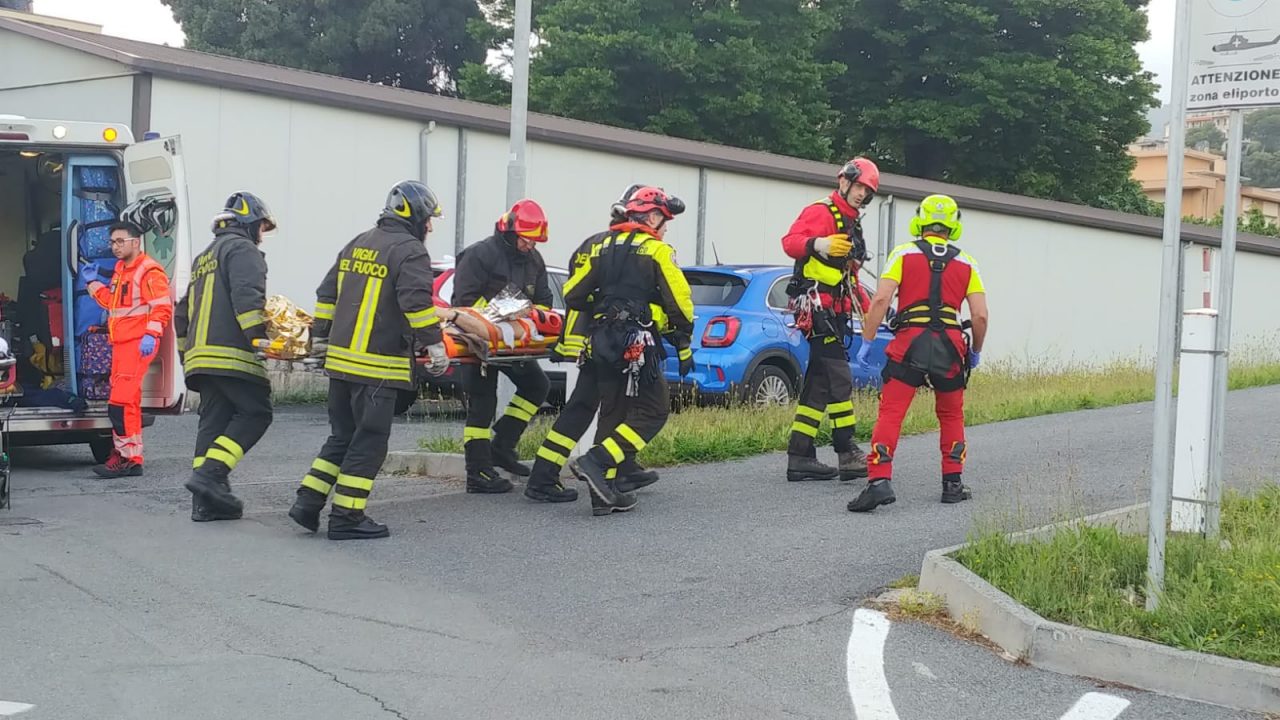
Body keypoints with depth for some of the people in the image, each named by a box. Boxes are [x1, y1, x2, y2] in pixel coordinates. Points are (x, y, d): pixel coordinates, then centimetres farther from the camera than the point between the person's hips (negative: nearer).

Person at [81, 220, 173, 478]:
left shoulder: (149, 271, -11)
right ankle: (128, 458, 20)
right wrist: (93, 283, 23)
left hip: (138, 343, -10)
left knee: (121, 401, -15)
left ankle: (127, 458, -12)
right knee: (127, 401, 14)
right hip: (121, 343, 10)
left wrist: (150, 335, -27)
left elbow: (162, 307, -18)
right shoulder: (121, 270, 19)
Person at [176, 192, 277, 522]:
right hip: (231, 354, -9)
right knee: (256, 412, -6)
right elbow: (246, 295, -18)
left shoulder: (203, 259, 30)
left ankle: (206, 501, 3)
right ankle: (211, 473, -18)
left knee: (214, 421, 7)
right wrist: (259, 337, -24)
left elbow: (183, 313, 32)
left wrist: (187, 352, 35)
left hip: (201, 355, 9)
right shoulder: (242, 249, -1)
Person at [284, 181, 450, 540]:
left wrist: (320, 336, 26)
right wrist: (435, 345, -15)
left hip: (341, 358, 8)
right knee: (369, 442, 0)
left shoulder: (358, 244, 18)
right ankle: (347, 517, 1)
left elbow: (327, 293, 22)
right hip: (378, 365, -8)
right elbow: (417, 302, -19)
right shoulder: (409, 251, -8)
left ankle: (308, 502, 14)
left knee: (342, 436, 18)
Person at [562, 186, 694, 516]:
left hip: (603, 340, 7)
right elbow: (678, 300, -9)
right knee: (653, 411, 0)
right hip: (638, 341, -7)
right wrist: (686, 328, 11)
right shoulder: (657, 249, -4)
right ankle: (596, 462, -16)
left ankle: (604, 493, 10)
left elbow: (573, 295, 13)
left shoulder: (602, 247, 15)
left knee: (612, 411, 13)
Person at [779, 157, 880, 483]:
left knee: (819, 383, 7)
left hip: (835, 312, 10)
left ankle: (800, 457, 9)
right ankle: (848, 455, -13)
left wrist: (867, 306, 25)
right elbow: (790, 241, -23)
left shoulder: (851, 225, 25)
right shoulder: (821, 213, -6)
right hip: (817, 307, -10)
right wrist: (818, 245, -41)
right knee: (839, 379, -13)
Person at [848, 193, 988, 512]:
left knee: (890, 414, -4)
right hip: (951, 346, 2)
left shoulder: (903, 254, 6)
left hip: (909, 343, -2)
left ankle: (879, 481, -17)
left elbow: (881, 300, -5)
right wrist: (976, 351, 21)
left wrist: (866, 342, -1)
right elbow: (980, 315, 6)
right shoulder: (966, 263, 12)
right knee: (952, 417, 19)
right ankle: (952, 483, 19)